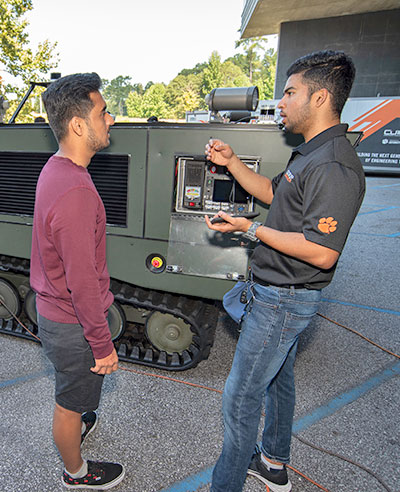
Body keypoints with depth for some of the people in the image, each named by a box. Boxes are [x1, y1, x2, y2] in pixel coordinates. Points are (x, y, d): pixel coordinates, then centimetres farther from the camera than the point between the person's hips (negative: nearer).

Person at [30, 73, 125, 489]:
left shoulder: (56, 168, 1)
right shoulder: (75, 192, -32)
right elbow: (82, 282, -29)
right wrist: (103, 344, -17)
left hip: (53, 309, 9)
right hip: (72, 324, -9)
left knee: (69, 392, 33)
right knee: (72, 399, 17)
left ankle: (73, 426, 61)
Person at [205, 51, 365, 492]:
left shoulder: (334, 167, -23)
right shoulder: (310, 153, 9)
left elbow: (322, 254, -28)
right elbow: (273, 193, 20)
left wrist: (251, 229, -21)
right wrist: (232, 163, 8)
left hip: (283, 300, -10)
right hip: (278, 292, 11)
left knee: (240, 396, 3)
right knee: (278, 378, 24)